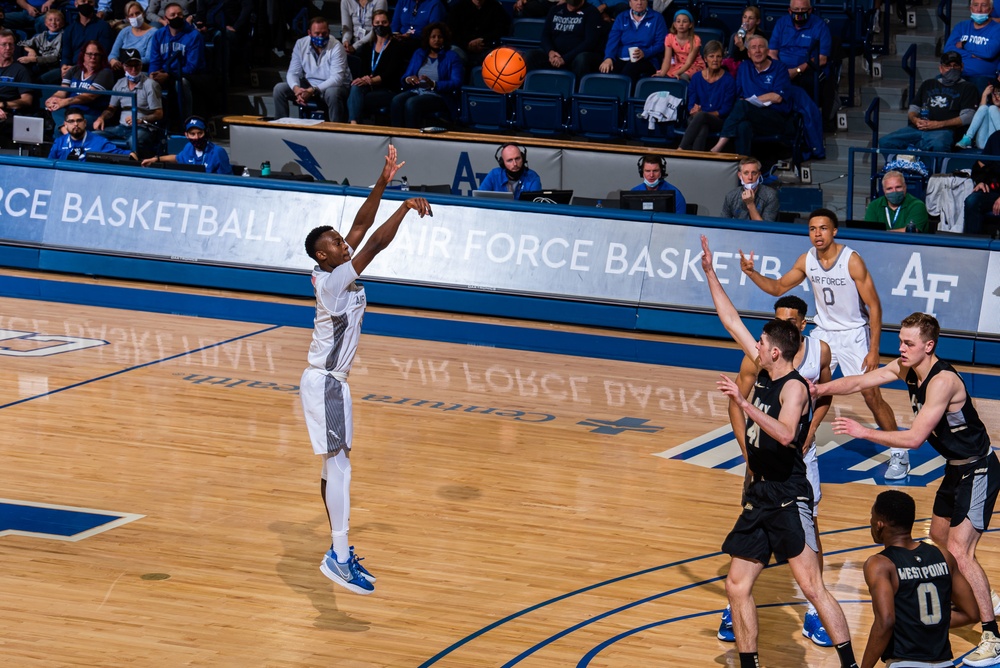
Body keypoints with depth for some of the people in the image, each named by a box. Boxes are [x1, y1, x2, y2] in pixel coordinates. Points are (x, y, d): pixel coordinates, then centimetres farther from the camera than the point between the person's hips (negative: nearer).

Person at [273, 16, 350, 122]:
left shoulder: (336, 47, -16)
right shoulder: (301, 44, -3)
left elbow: (336, 78, -23)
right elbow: (293, 73, -3)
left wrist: (312, 91, -33)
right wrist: (296, 88, -27)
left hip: (334, 86, -4)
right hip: (308, 85, 5)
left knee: (332, 93, -40)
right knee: (279, 88, -12)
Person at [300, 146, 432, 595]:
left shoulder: (338, 273, 5)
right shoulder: (332, 280, -20)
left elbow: (361, 228, 9)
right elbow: (375, 244, -27)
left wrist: (382, 183, 3)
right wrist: (406, 208, -22)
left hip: (333, 381, 10)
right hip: (323, 381, -10)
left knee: (336, 464, 14)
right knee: (337, 464, -15)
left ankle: (341, 550, 22)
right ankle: (338, 556, -19)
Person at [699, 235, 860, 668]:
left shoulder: (794, 387, -14)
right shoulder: (763, 373, 9)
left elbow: (786, 434, -32)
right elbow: (732, 323, 15)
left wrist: (744, 404, -36)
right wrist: (710, 272, 15)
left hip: (789, 498, -9)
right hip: (759, 497, 9)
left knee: (811, 586, -13)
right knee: (737, 585, 7)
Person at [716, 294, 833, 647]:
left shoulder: (820, 351, -8)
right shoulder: (758, 354, -16)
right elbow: (736, 403, -9)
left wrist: (809, 433, -5)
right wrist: (748, 454, -15)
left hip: (801, 452, 2)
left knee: (810, 529, 4)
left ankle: (813, 614, 14)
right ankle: (734, 608, 12)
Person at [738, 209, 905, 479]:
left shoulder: (852, 261, -21)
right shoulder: (806, 261, -6)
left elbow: (874, 305, -17)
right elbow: (777, 287, 8)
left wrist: (873, 350, -21)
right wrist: (751, 273, -11)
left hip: (854, 334, -5)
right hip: (823, 333, 5)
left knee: (872, 397, -8)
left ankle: (899, 455, 4)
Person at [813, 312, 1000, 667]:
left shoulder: (943, 381, -28)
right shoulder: (906, 368, -2)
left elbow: (915, 437, -30)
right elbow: (859, 382, -2)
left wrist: (864, 432, -28)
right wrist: (821, 389, -19)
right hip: (956, 467, 10)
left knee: (959, 550, -17)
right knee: (940, 536, 24)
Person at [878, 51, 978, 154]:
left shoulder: (967, 88, 14)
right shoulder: (928, 84, 29)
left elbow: (967, 117, 0)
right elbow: (913, 109, 26)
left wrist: (938, 124, -11)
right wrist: (915, 119, -1)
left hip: (944, 131, -5)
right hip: (917, 129, 5)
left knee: (938, 145, -43)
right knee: (885, 142, -20)